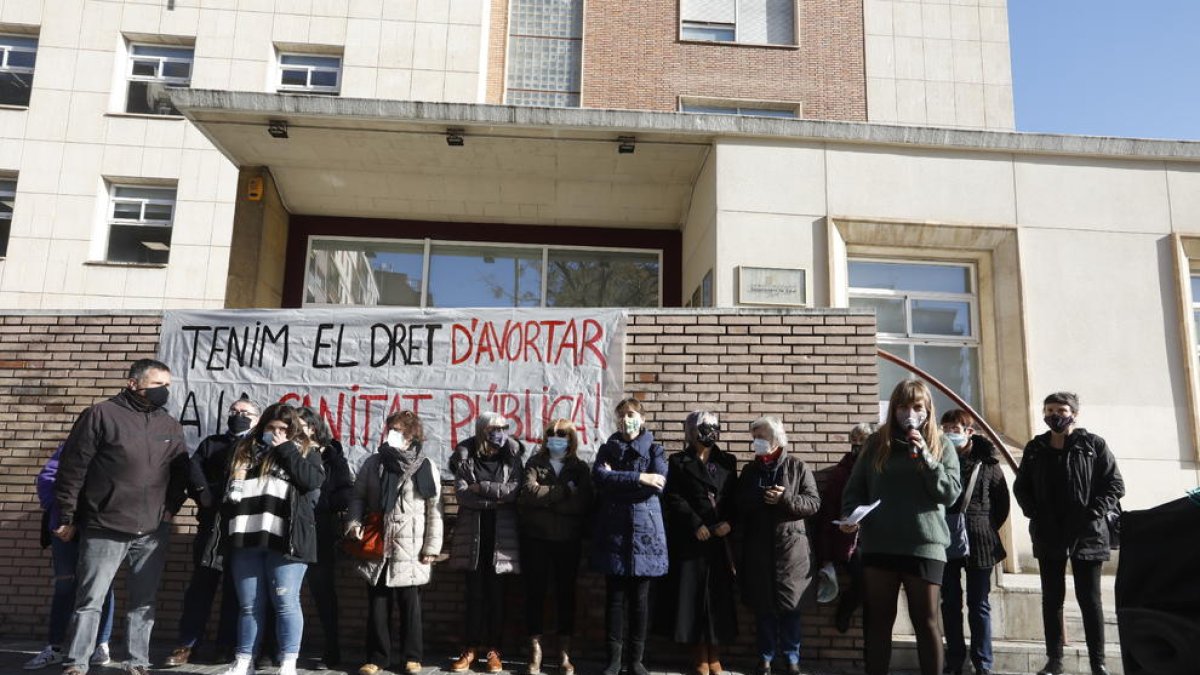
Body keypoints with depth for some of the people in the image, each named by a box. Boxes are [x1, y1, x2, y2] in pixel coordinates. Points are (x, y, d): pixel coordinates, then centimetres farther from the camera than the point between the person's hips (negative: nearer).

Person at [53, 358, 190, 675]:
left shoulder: (171, 426, 12)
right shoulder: (101, 414, -2)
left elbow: (181, 474, 19)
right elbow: (73, 467, -3)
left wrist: (171, 508, 7)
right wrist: (66, 517, -4)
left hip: (153, 531, 4)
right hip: (105, 528, -4)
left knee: (144, 602, 9)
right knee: (90, 600, 2)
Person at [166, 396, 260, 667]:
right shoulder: (211, 443, 18)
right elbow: (194, 468, 2)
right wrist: (203, 493, -14)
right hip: (211, 524, 2)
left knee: (235, 588, 4)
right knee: (201, 584, 3)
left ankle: (227, 646, 11)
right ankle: (186, 645, 8)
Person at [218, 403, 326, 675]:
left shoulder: (305, 451, 7)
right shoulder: (244, 450, 17)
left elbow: (313, 480, -11)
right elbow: (224, 483, 20)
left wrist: (285, 449, -8)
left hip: (285, 540, -3)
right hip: (246, 539, 3)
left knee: (285, 603, -2)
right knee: (249, 605, 9)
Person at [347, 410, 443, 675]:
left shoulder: (426, 467, -2)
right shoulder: (374, 463, 8)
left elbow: (434, 510, -1)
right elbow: (358, 497, 13)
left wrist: (432, 546, -5)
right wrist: (354, 522, -5)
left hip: (410, 549, -2)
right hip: (376, 546, 3)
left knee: (410, 604, 6)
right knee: (377, 604, 9)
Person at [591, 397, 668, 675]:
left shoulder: (654, 449, 7)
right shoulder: (607, 449, 10)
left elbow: (658, 484, -11)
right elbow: (599, 478, -10)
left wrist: (617, 479, -11)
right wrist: (639, 478, -16)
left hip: (644, 530, 0)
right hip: (613, 532, 1)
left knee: (640, 598, 4)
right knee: (615, 596, 2)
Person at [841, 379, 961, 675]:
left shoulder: (941, 445, 5)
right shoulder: (877, 443, 8)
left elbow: (950, 493, -5)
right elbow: (854, 488, 9)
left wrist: (924, 456, -15)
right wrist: (850, 515, -11)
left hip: (924, 546, -1)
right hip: (878, 545, 2)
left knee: (926, 621, 5)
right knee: (877, 621, 8)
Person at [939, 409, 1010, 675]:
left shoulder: (987, 462, -3)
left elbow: (1002, 503, 5)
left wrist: (988, 529, 3)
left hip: (979, 542, -1)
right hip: (945, 541, 2)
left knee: (979, 605, 7)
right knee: (950, 604, 9)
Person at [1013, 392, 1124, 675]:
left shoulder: (1093, 445, -1)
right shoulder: (1035, 448, 8)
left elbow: (1115, 485, -2)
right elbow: (1021, 486, 13)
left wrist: (1092, 514, -12)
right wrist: (1033, 513, -1)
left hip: (1086, 534, -3)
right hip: (1048, 535, 3)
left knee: (1089, 599, 3)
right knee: (1051, 598, 7)